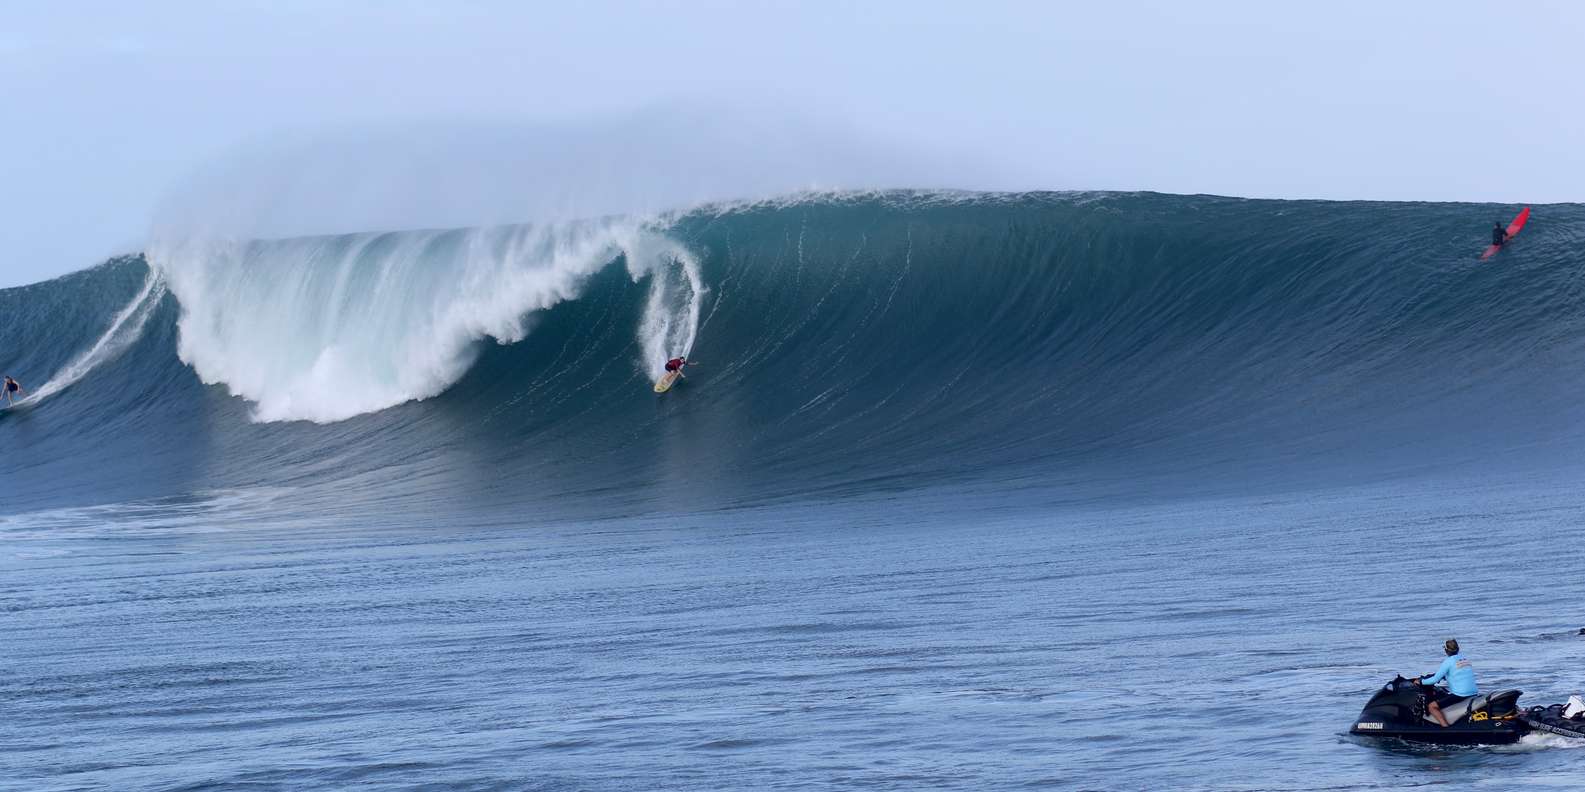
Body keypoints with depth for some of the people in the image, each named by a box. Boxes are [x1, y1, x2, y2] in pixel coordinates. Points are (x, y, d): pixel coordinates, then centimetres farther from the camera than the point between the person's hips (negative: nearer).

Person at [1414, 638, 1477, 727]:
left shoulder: (1448, 662, -8)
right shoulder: (1464, 659, 14)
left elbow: (1435, 679, -7)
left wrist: (1421, 681, 9)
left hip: (1459, 695, -8)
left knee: (1431, 706, -7)